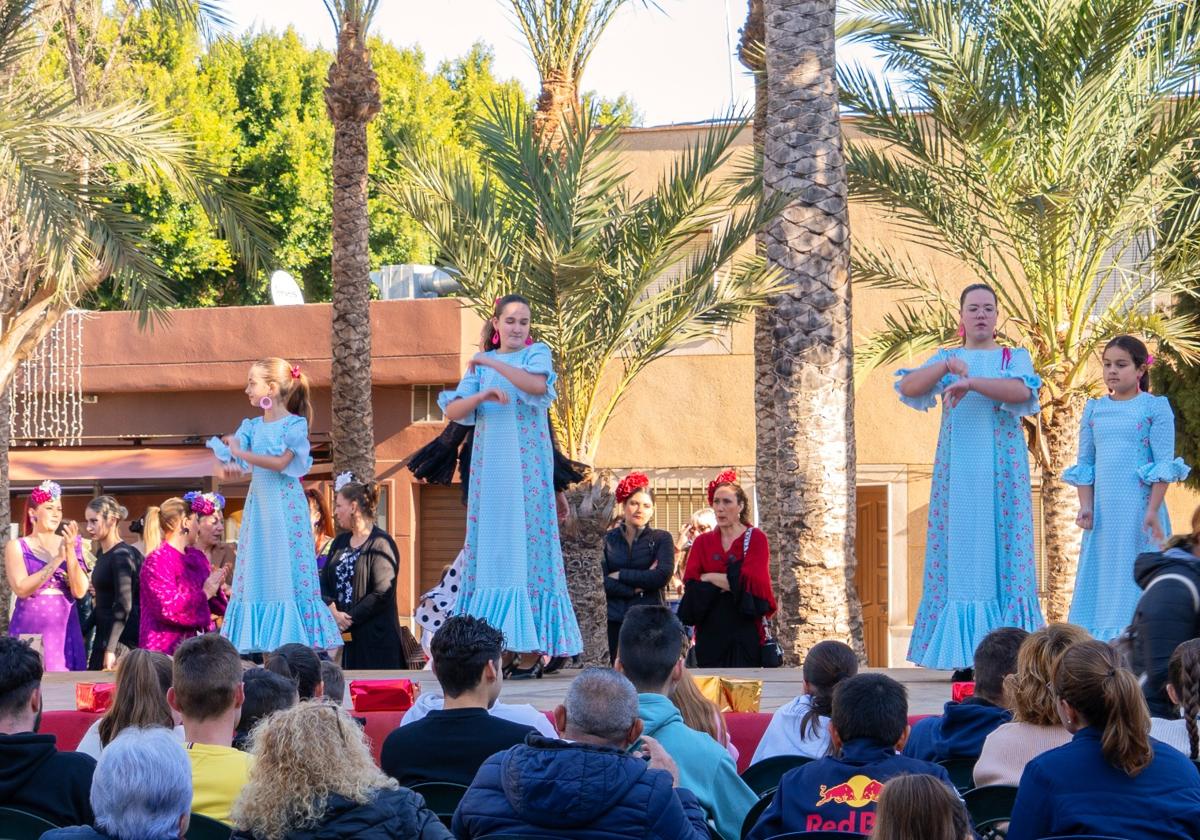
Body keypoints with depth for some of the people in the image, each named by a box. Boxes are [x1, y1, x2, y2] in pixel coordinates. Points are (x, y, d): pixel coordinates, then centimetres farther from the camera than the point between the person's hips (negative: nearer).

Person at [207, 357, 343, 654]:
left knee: (289, 571, -6)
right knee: (255, 571, 3)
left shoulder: (295, 425, -6)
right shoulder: (252, 426, 11)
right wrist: (226, 465, -18)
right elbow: (225, 455, 4)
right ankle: (259, 640, 4)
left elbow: (280, 463, -17)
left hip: (286, 504, -6)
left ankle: (290, 638, -4)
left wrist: (240, 453, -16)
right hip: (258, 503, 6)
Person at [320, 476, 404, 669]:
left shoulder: (381, 544, -7)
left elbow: (382, 593, -14)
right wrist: (333, 612, -9)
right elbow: (324, 583, 10)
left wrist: (348, 619, -14)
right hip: (343, 637, 6)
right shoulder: (340, 542, 16)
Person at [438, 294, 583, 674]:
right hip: (489, 466, 4)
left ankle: (530, 650, -9)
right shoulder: (482, 365, 16)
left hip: (526, 466, -4)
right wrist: (482, 395, -13)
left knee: (525, 545, -8)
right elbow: (451, 410, 6)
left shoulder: (537, 354, 4)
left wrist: (490, 362, -16)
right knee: (490, 549, -1)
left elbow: (537, 385, -19)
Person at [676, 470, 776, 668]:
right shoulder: (702, 542, 12)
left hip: (744, 631, -3)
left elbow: (750, 581, -11)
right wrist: (731, 582, -10)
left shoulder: (755, 538, 2)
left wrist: (709, 578, -4)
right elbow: (690, 583, -1)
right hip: (710, 633, 3)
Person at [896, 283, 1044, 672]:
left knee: (1002, 552, -6)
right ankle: (964, 657, -4)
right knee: (958, 553, -4)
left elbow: (1021, 391, -14)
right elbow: (908, 386, -3)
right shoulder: (946, 358, 14)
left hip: (1001, 471, -2)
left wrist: (970, 382, -24)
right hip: (957, 471, 2)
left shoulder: (1014, 357, 8)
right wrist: (947, 366, -18)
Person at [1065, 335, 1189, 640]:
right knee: (1101, 576, 4)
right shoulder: (1094, 409, 12)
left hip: (1138, 507, -4)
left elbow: (1164, 464, -5)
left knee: (1136, 577, -5)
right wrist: (1085, 506, 0)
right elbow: (1085, 463, 12)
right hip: (1103, 509, 4)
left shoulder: (1155, 407, -1)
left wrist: (1153, 510, -13)